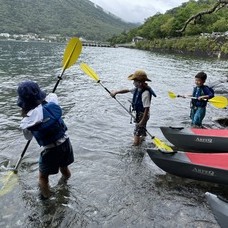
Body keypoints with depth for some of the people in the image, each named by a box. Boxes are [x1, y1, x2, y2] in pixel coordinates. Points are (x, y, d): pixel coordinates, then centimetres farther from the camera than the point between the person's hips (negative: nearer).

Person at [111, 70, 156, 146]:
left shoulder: (145, 93, -29)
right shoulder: (138, 89, -2)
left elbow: (147, 108, -28)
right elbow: (127, 90, 13)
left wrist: (142, 121, -26)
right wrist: (116, 92, 3)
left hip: (143, 115, -9)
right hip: (138, 114, 9)